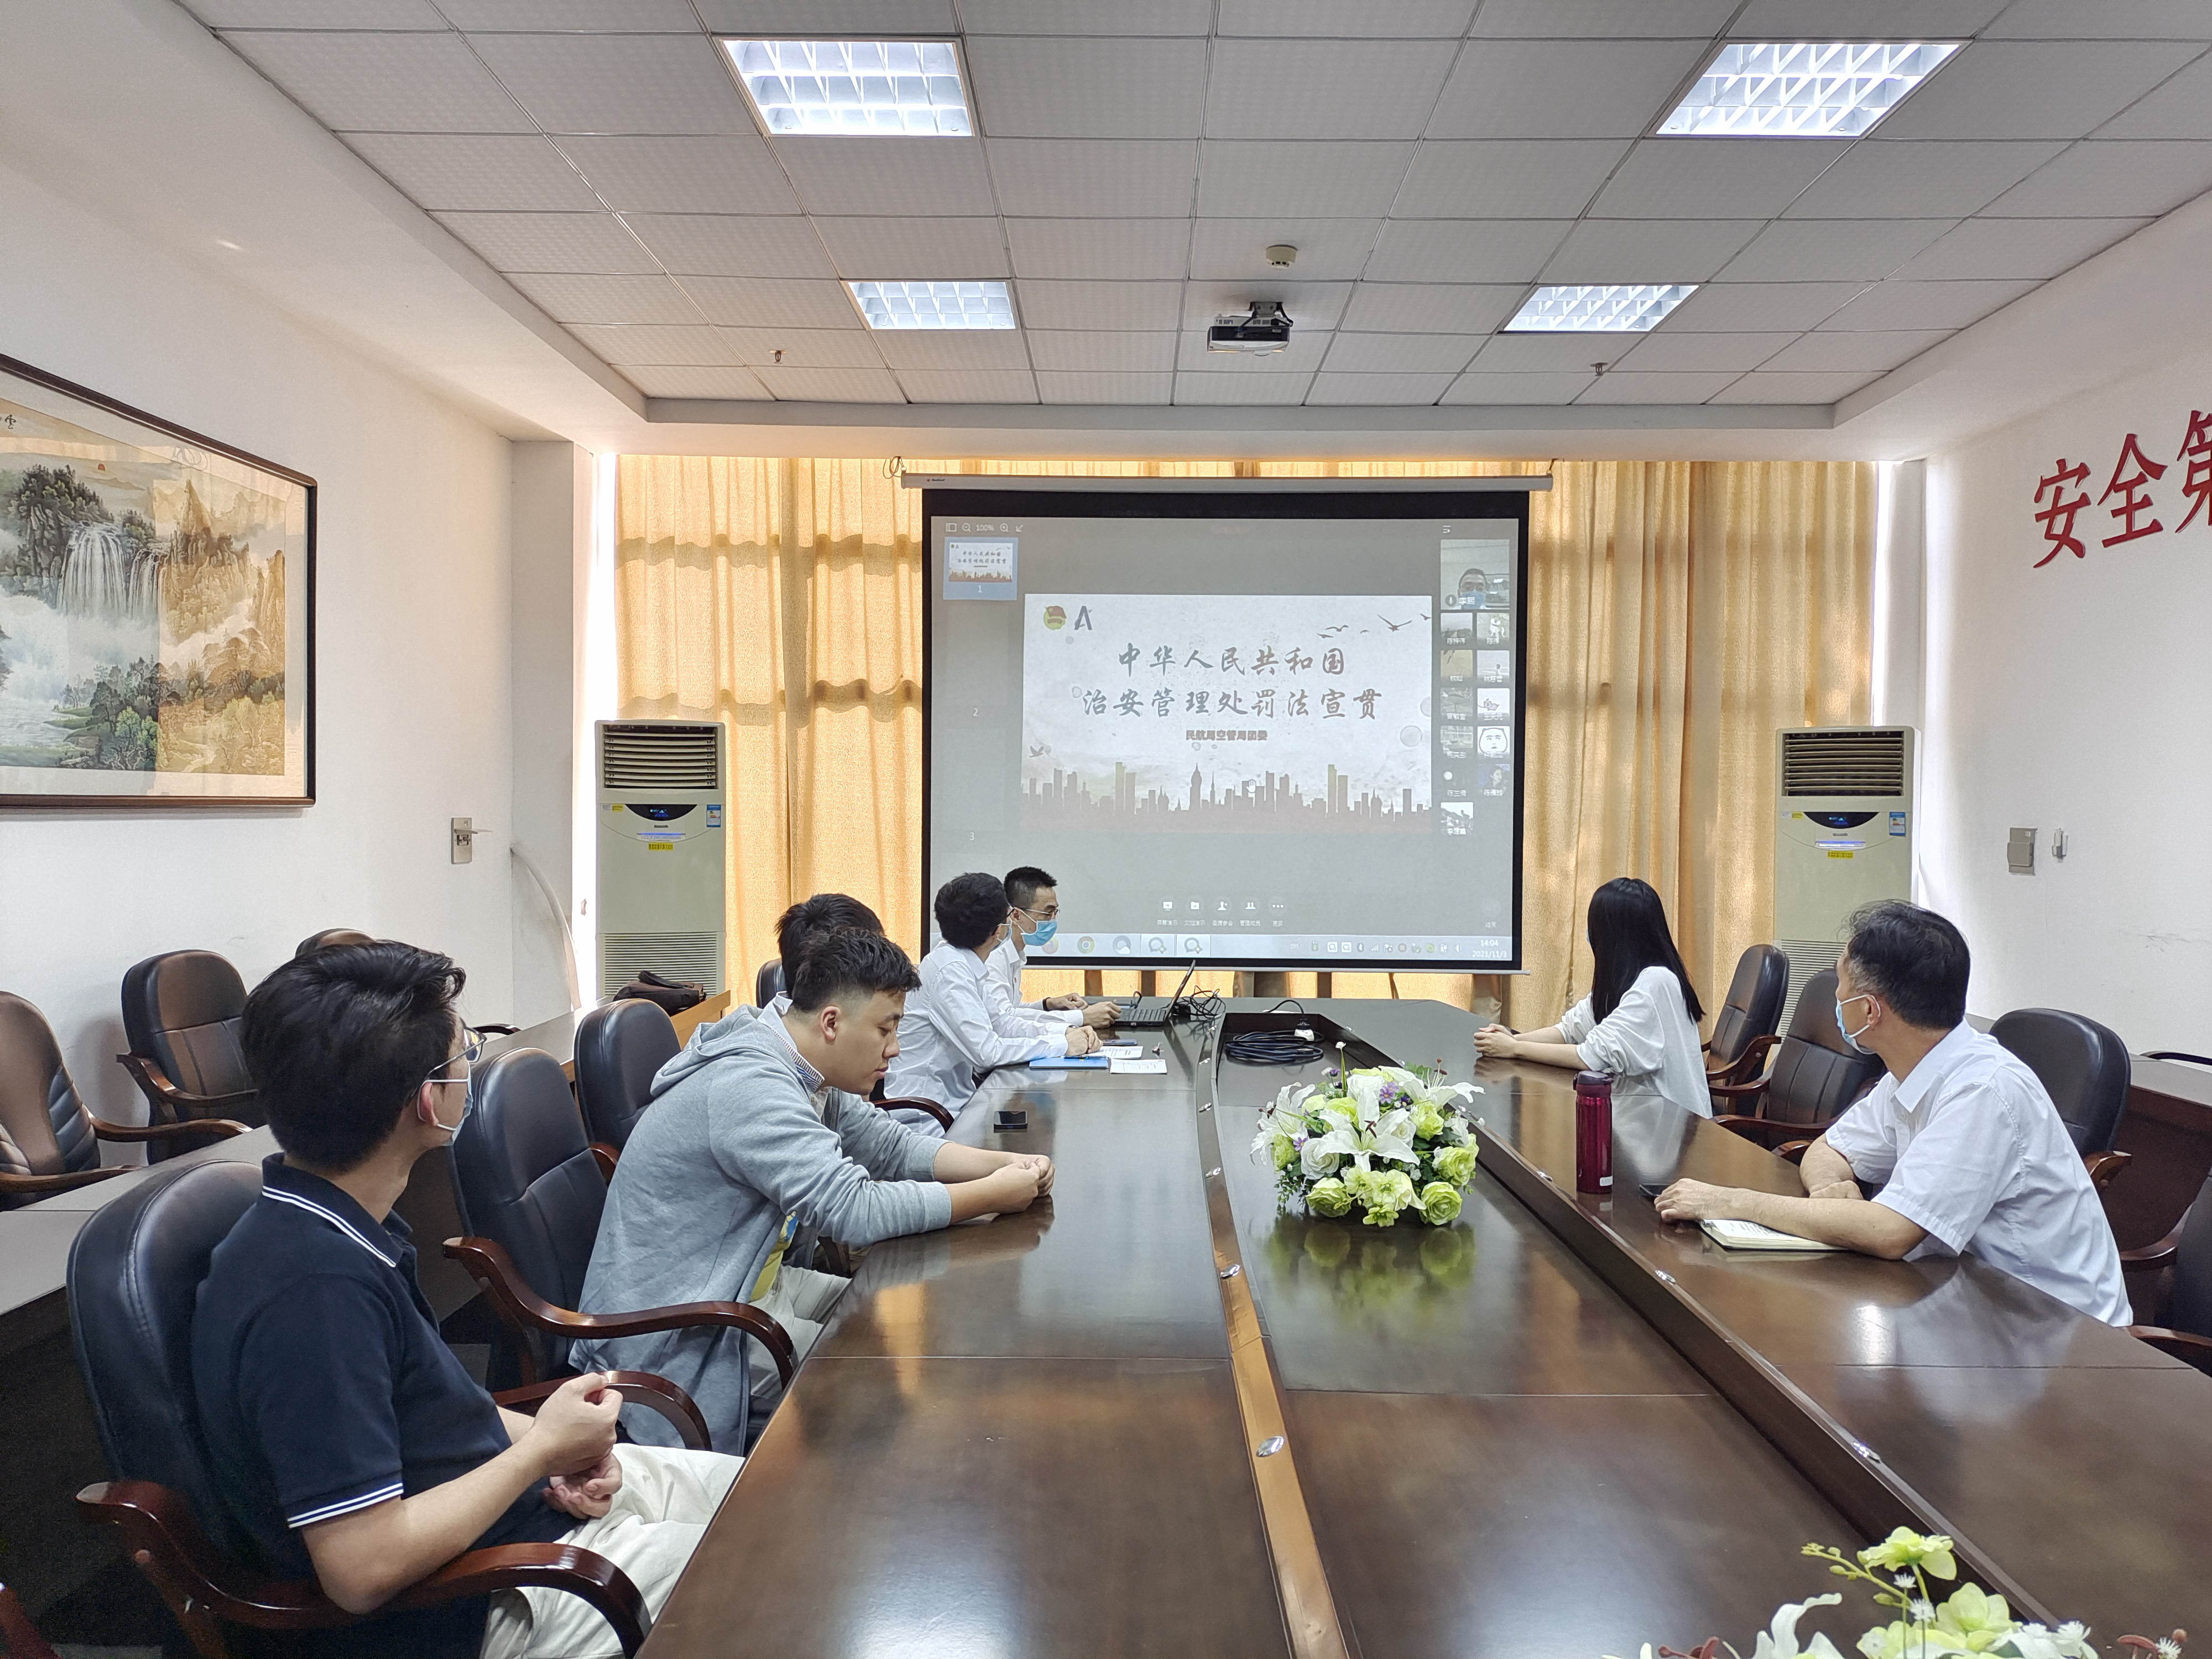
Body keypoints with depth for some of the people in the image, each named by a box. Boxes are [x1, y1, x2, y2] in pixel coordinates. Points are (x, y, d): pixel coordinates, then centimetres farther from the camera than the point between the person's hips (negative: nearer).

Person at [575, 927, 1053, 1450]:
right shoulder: (748, 1086, -28)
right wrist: (994, 1195, -24)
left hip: (754, 1284, 10)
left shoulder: (799, 1075, 3)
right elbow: (856, 1210, -33)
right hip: (675, 1341, -10)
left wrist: (1004, 1164, -5)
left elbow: (891, 1146, 10)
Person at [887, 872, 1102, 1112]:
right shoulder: (950, 970, -20)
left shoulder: (969, 965, 6)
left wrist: (1065, 1031, 1)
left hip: (956, 1098, 8)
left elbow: (999, 1026, 14)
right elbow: (987, 1051, -23)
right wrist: (1063, 1044, -15)